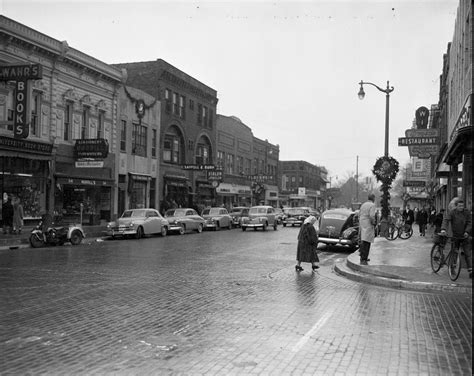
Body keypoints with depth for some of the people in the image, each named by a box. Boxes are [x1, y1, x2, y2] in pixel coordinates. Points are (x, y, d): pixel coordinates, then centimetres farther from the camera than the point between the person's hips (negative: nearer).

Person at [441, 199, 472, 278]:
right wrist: (443, 229, -39)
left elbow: (469, 223, -4)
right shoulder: (452, 212, -9)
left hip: (465, 236, 0)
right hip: (455, 235, 0)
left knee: (468, 253, -6)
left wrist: (467, 232, -20)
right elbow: (446, 220, -22)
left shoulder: (467, 212, -3)